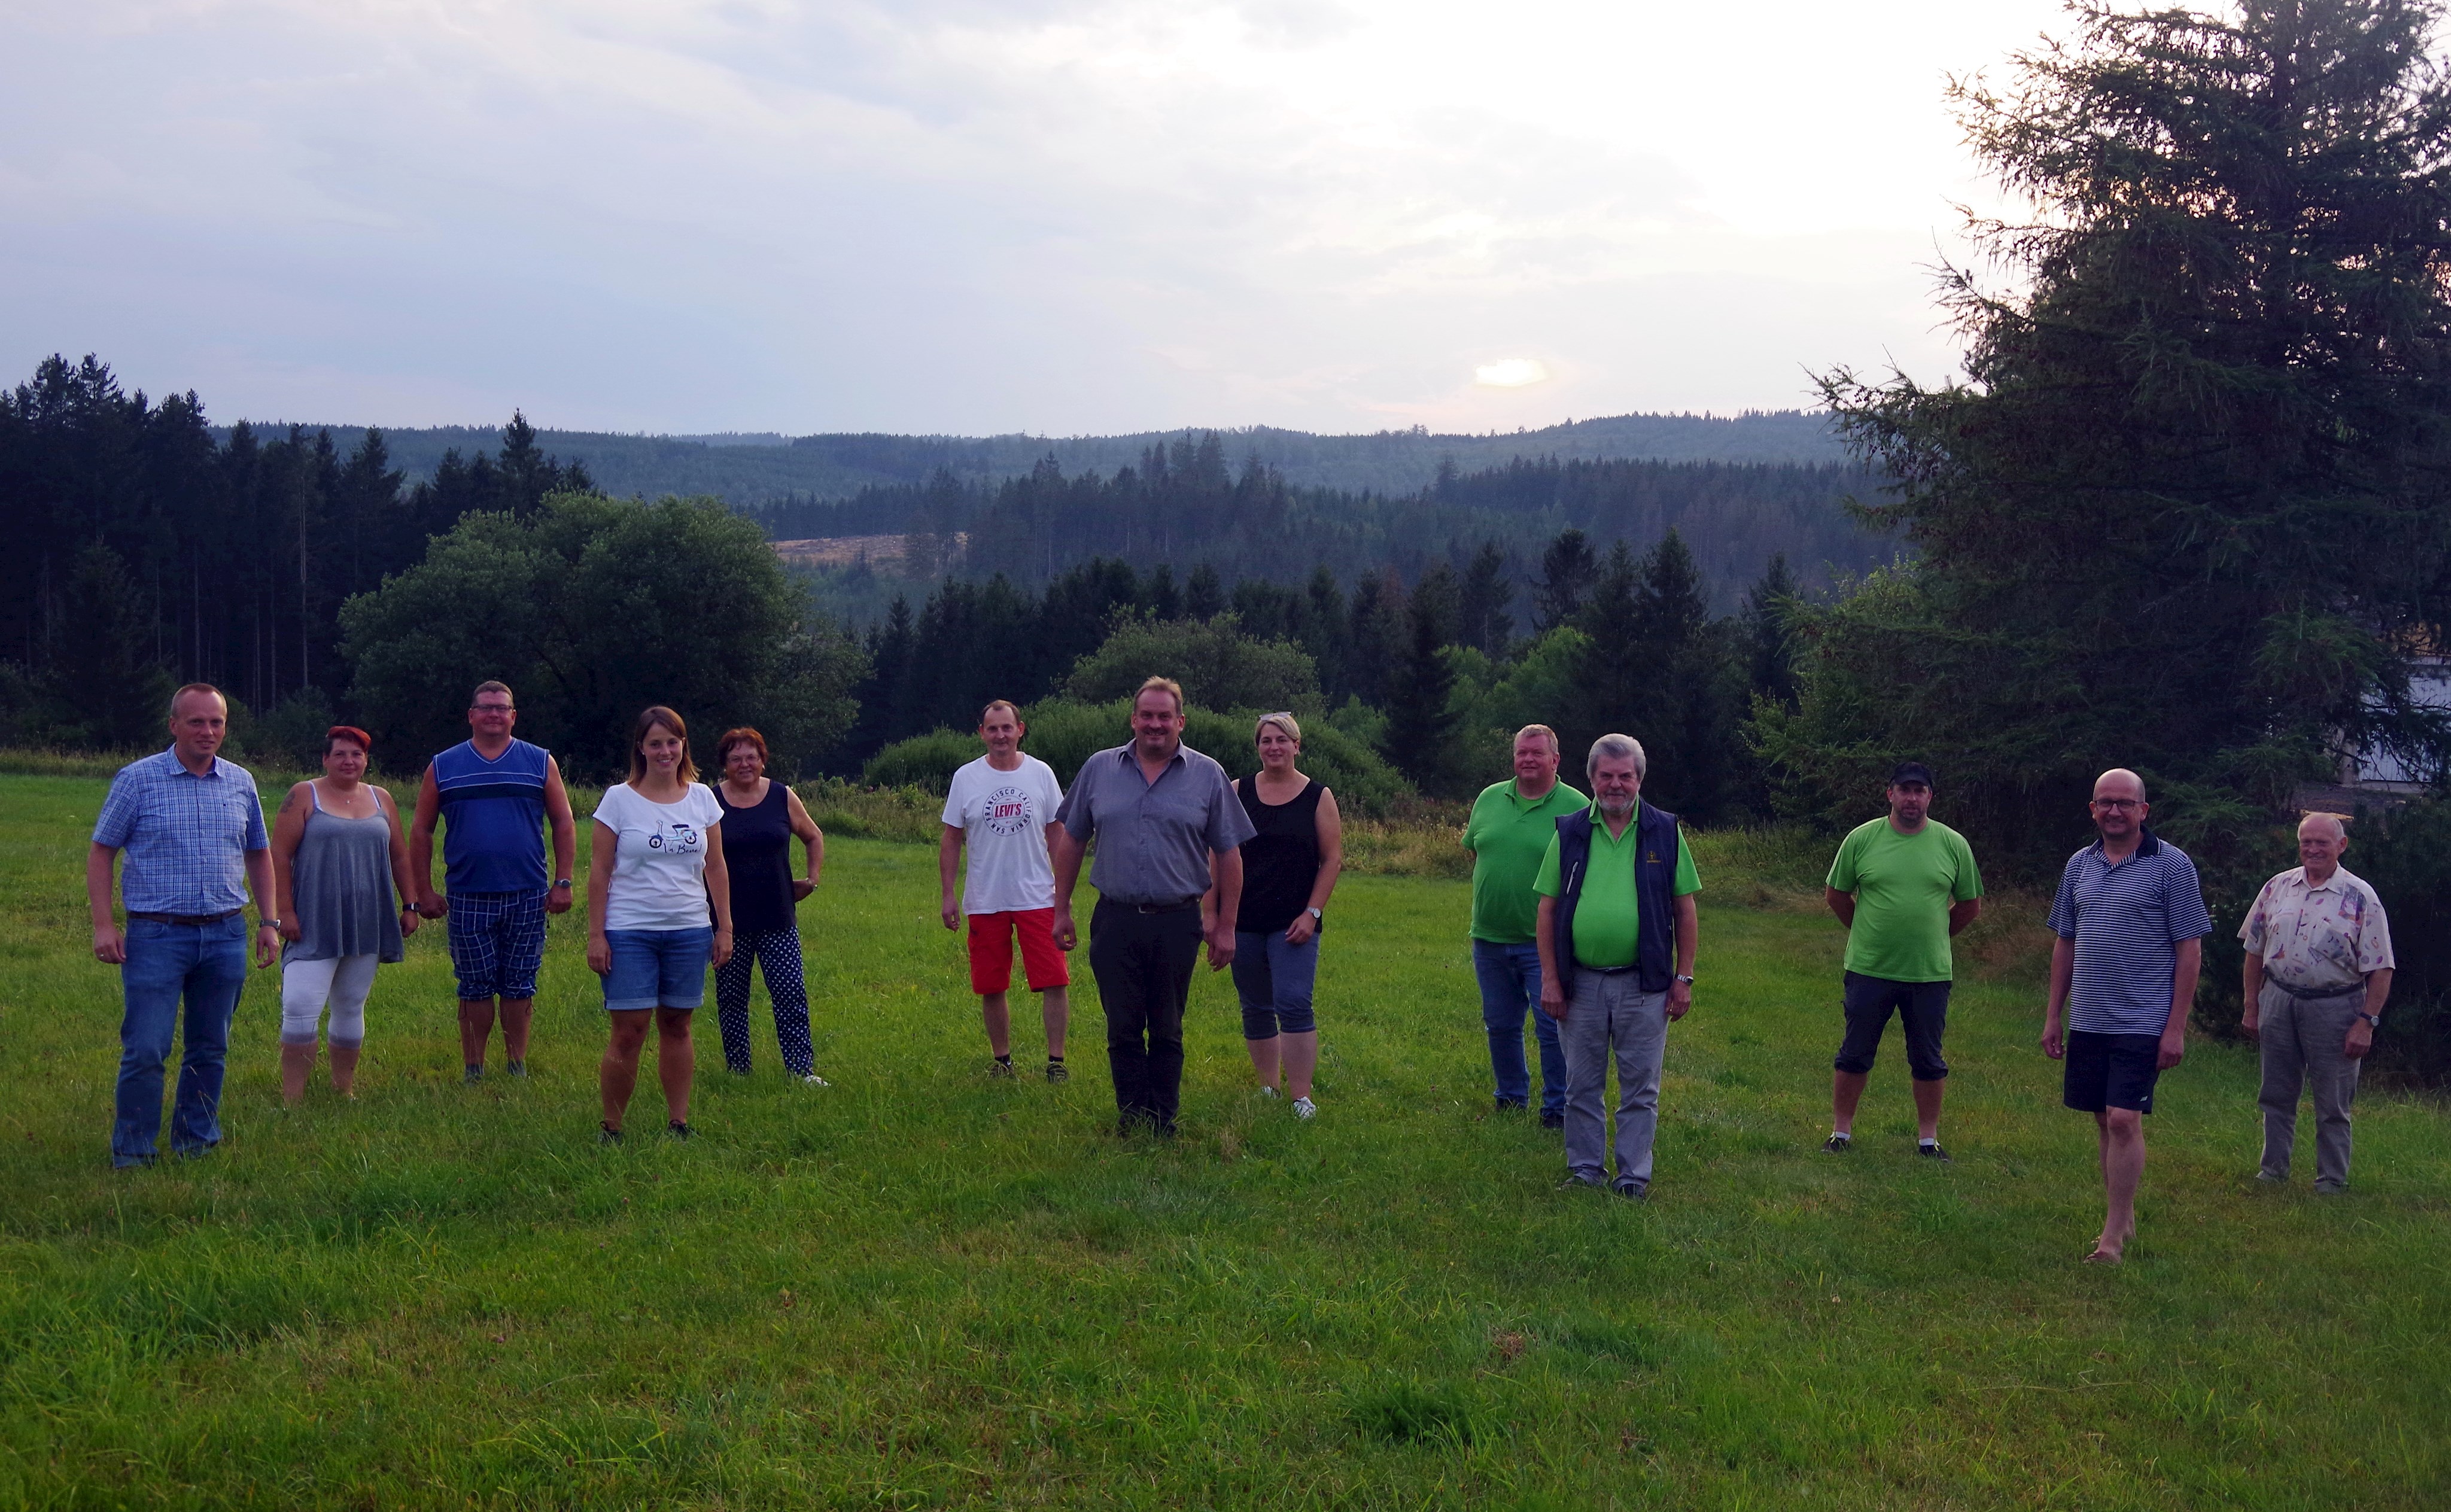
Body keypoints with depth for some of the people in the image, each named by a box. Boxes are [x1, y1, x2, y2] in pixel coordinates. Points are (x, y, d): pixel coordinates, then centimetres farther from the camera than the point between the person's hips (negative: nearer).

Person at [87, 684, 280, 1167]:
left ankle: (196, 1143, 22)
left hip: (226, 935, 4)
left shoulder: (241, 782, 8)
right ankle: (132, 1154, 6)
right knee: (145, 1051, -6)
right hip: (157, 935, -4)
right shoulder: (137, 779, -2)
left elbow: (259, 854, 18)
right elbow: (101, 852, 0)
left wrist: (270, 921, 12)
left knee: (211, 1050, 10)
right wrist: (103, 925, -8)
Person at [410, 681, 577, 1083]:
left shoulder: (540, 762, 7)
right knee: (476, 987, 3)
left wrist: (563, 883, 0)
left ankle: (518, 1066, 15)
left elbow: (563, 824, 8)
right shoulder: (443, 767, 7)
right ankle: (472, 1069, 12)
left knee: (519, 985, 5)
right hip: (468, 898, 0)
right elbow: (421, 831, 9)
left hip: (527, 896, 0)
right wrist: (424, 892, 3)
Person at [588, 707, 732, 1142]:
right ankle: (610, 1128, 6)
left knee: (676, 1026, 9)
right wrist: (595, 934, -5)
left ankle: (678, 1122, 17)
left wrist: (724, 928, 8)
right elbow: (599, 870, -1)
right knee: (628, 1032, -6)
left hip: (690, 931, 3)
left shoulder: (702, 798, 7)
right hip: (630, 932, -3)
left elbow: (716, 868, 11)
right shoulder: (619, 799, -1)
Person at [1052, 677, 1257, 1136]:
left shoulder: (1208, 776, 2)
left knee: (1167, 1033, 9)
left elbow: (1229, 855, 3)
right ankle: (1131, 1124, 15)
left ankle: (1163, 1124, 17)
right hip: (1115, 921, 1)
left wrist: (1226, 927, 0)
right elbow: (1071, 841, 12)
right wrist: (1061, 909, 9)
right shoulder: (1099, 770, 6)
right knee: (1123, 1031, 5)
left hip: (1178, 923, -1)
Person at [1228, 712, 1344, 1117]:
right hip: (1244, 921, 3)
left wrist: (1312, 913, -7)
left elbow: (1333, 859, 1)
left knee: (1293, 1004, -13)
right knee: (1256, 1010, 9)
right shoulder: (1238, 792, 6)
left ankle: (1301, 1098, -11)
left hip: (1294, 923, -3)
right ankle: (1268, 1090, 22)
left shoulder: (1318, 797, 2)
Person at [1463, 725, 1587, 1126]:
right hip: (1489, 938, 5)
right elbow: (1474, 850, 21)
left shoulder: (1576, 807, -6)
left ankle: (1558, 1109, 9)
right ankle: (1512, 1098, 30)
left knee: (1553, 1028, -3)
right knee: (1500, 1026, 15)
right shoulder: (1489, 799, 8)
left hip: (1544, 943, -5)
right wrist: (1489, 894, 10)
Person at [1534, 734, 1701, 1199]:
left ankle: (1634, 1178, 15)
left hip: (1643, 984, -1)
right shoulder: (1570, 833, 3)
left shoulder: (1665, 832, 2)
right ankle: (1584, 1172, 22)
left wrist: (1684, 977, 0)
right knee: (1582, 1087, 10)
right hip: (1580, 982, 1)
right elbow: (1548, 907, 4)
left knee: (1640, 1089, 5)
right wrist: (1550, 979, -1)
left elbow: (1685, 907, 4)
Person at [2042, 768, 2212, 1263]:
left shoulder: (2171, 865, -6)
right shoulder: (2080, 865, 10)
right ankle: (2123, 1218, 24)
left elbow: (2190, 950, -7)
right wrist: (2052, 1016, 13)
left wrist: (2176, 1027, -11)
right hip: (2088, 1020, 5)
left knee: (2124, 1120, -10)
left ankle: (2112, 1237, -4)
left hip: (2143, 1022, -5)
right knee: (2104, 1121, 11)